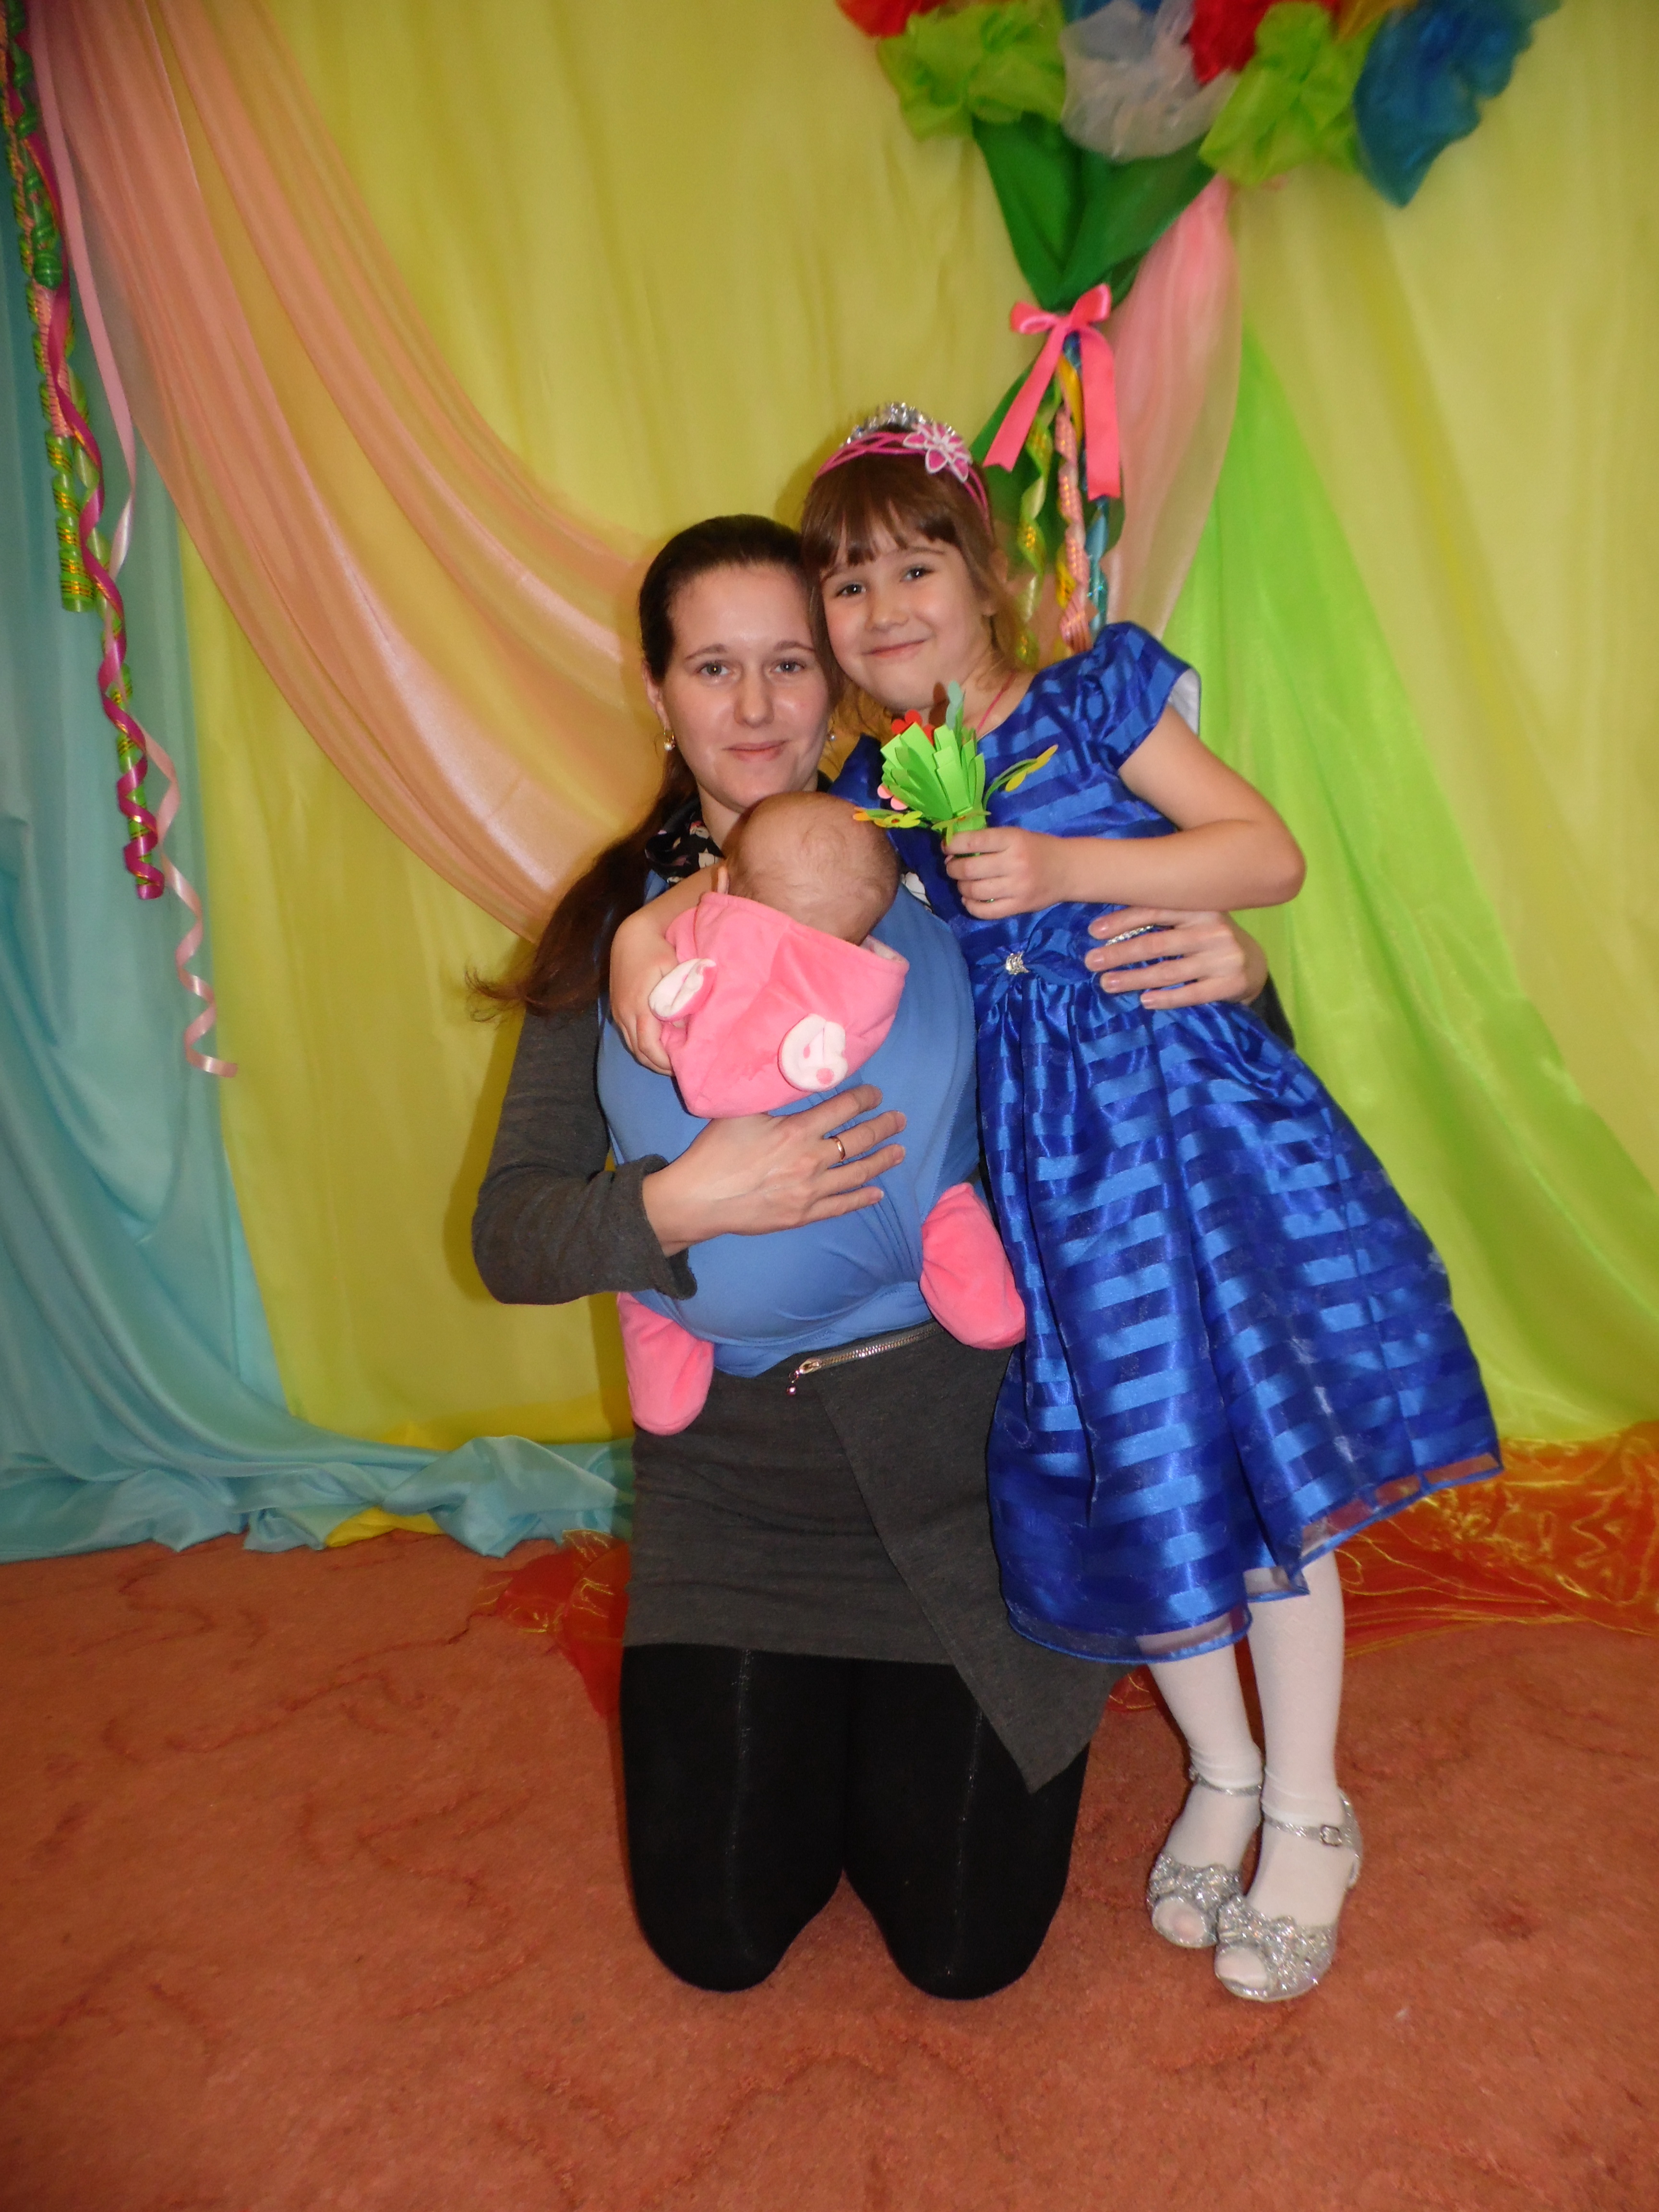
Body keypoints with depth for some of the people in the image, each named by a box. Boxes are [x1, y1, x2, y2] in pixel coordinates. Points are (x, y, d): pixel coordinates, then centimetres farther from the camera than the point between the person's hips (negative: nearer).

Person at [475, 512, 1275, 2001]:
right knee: (717, 1942, 10)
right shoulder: (618, 937, -2)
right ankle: (820, 1722, 38)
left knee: (969, 1949, 7)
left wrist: (1231, 982, -22)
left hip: (960, 1454, -1)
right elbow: (511, 1238, -7)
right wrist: (677, 1205, -25)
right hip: (730, 1478, 2)